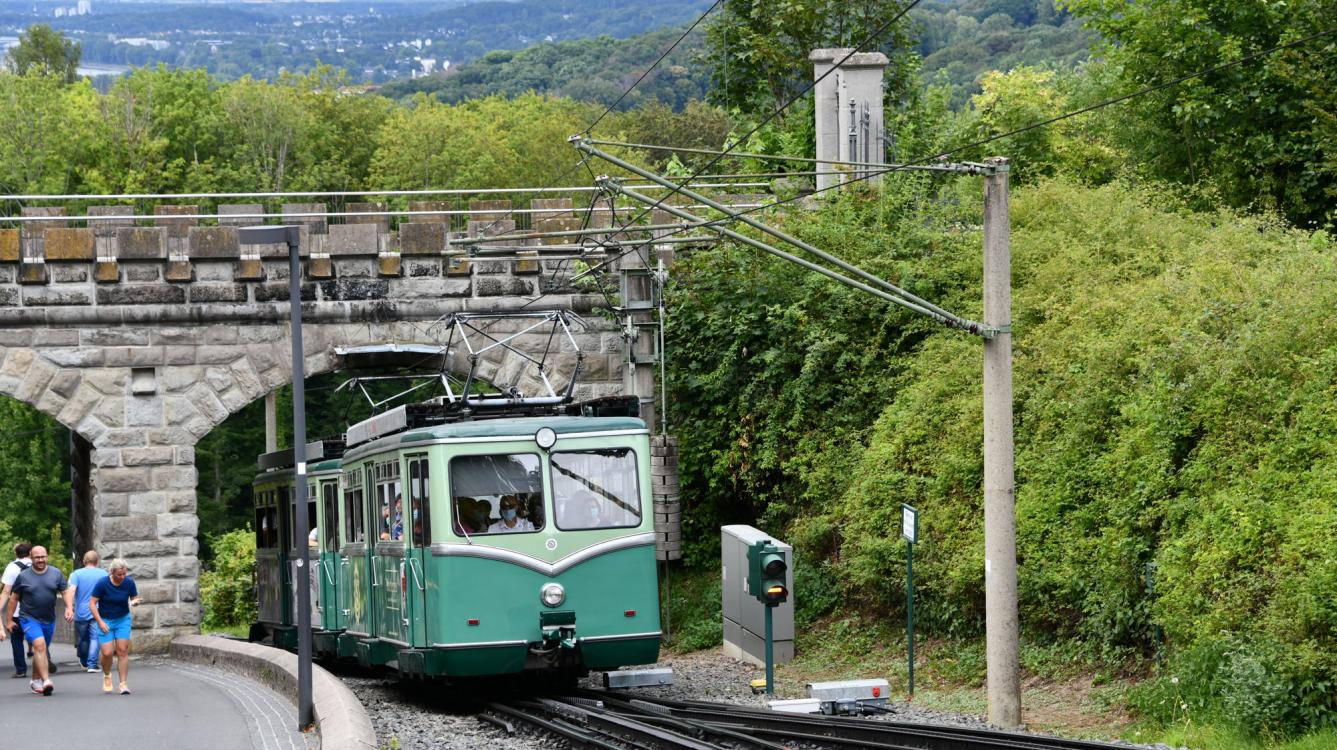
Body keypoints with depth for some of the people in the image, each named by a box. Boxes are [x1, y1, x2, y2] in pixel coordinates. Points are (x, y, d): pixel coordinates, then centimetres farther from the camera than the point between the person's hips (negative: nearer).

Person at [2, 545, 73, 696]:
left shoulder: (56, 574, 4)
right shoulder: (23, 576, -1)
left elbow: (66, 592, 6)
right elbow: (14, 598, 5)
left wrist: (69, 607, -12)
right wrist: (8, 620, 5)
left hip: (49, 620, 4)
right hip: (29, 619, -4)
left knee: (40, 650, 14)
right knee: (39, 645, -22)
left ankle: (35, 681, 30)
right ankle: (46, 681, -29)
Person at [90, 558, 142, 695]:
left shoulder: (129, 582, -9)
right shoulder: (102, 584, -16)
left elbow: (135, 599, 4)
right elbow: (92, 604, -10)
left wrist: (135, 602, -21)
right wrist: (100, 621, -17)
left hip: (123, 619, 2)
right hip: (105, 621, -2)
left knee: (123, 651, -9)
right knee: (107, 653, -9)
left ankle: (123, 684, -5)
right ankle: (106, 676, 22)